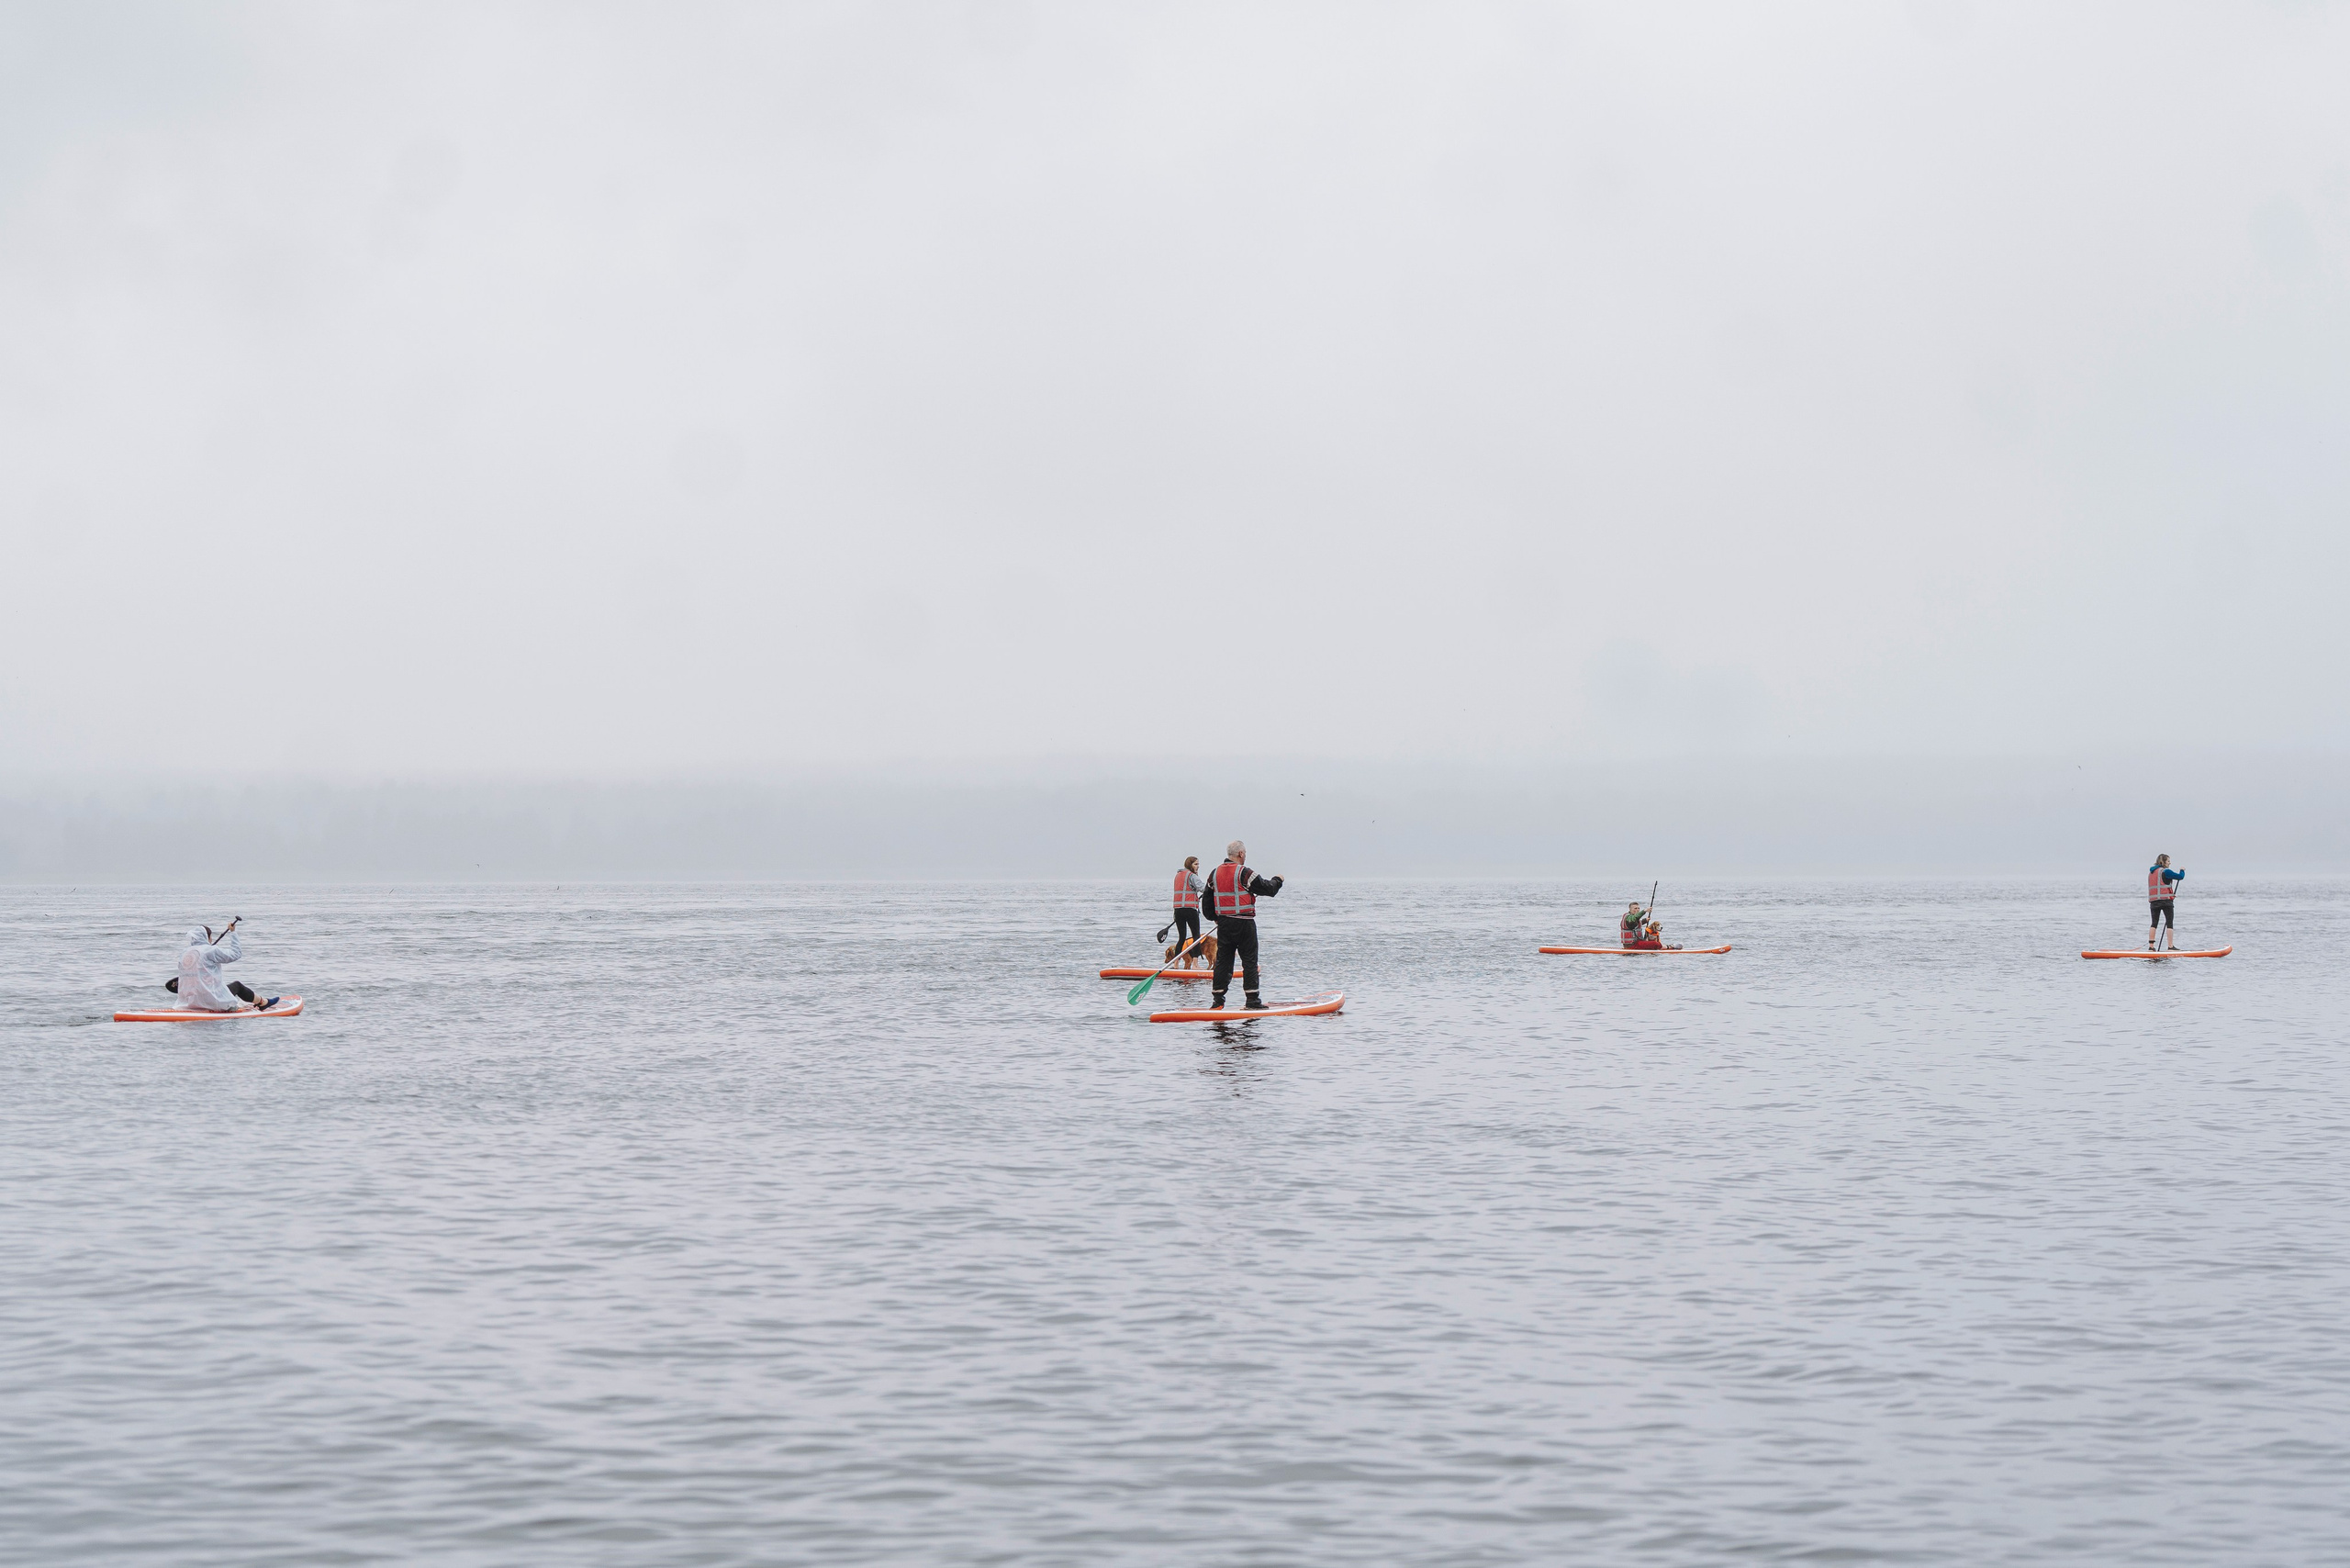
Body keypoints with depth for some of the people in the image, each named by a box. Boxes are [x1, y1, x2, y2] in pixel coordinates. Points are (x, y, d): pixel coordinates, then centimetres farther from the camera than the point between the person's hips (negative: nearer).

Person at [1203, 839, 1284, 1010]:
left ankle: (1218, 999, 7)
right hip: (1244, 924, -5)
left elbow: (1208, 899, 14)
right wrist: (1277, 880, 14)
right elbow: (1268, 889, -7)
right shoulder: (1244, 873, -12)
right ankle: (1252, 999, -1)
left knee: (1222, 960, 9)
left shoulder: (1214, 874, 7)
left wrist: (1214, 917, 28)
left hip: (1223, 924, 5)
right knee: (1249, 961, 1)